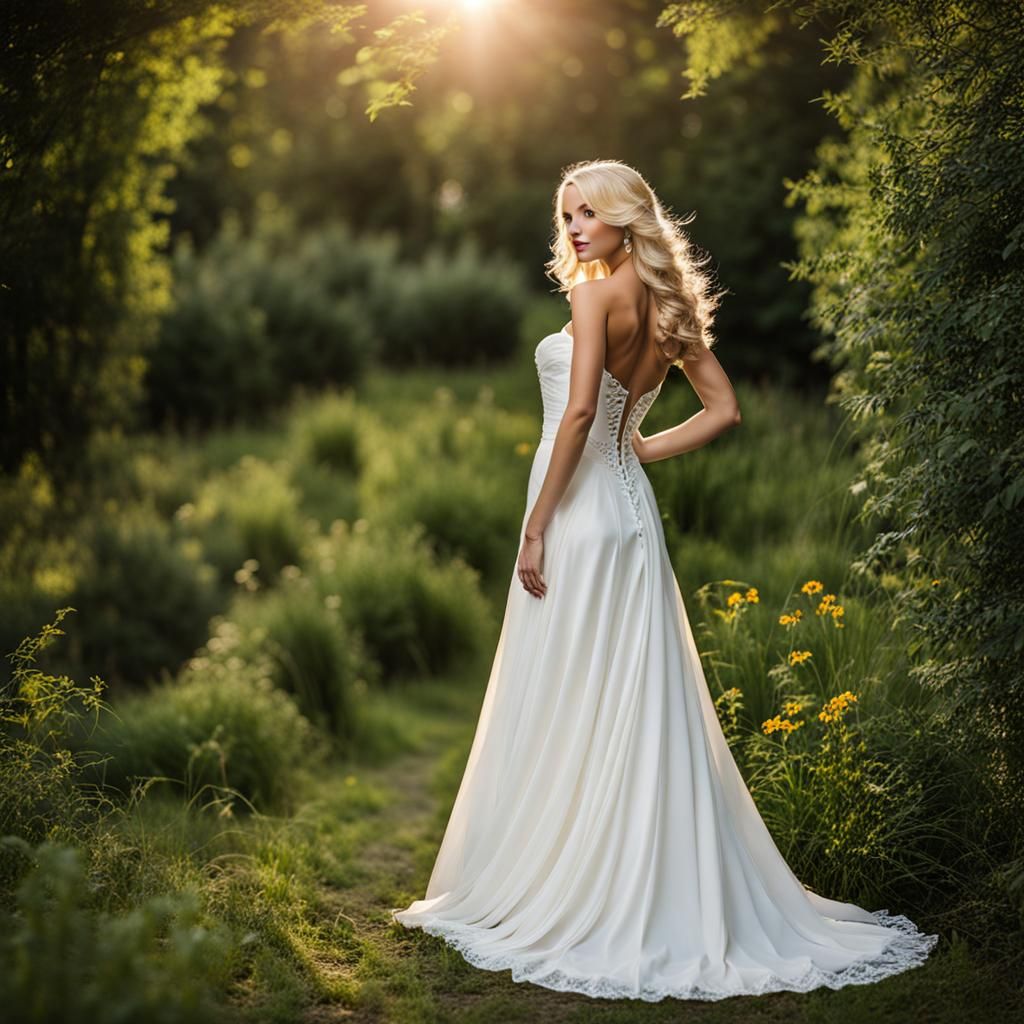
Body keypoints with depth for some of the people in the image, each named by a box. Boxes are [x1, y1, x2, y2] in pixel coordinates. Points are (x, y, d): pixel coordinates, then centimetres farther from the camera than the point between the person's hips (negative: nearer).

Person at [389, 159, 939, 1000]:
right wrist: (643, 450, 14)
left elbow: (579, 408, -20)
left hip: (582, 514, -8)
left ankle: (549, 899, 8)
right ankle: (661, 900, 18)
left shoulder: (598, 290, -10)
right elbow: (725, 410, 15)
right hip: (631, 512, 8)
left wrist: (537, 525, -18)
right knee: (638, 710, 12)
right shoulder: (668, 306, 13)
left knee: (559, 713, 0)